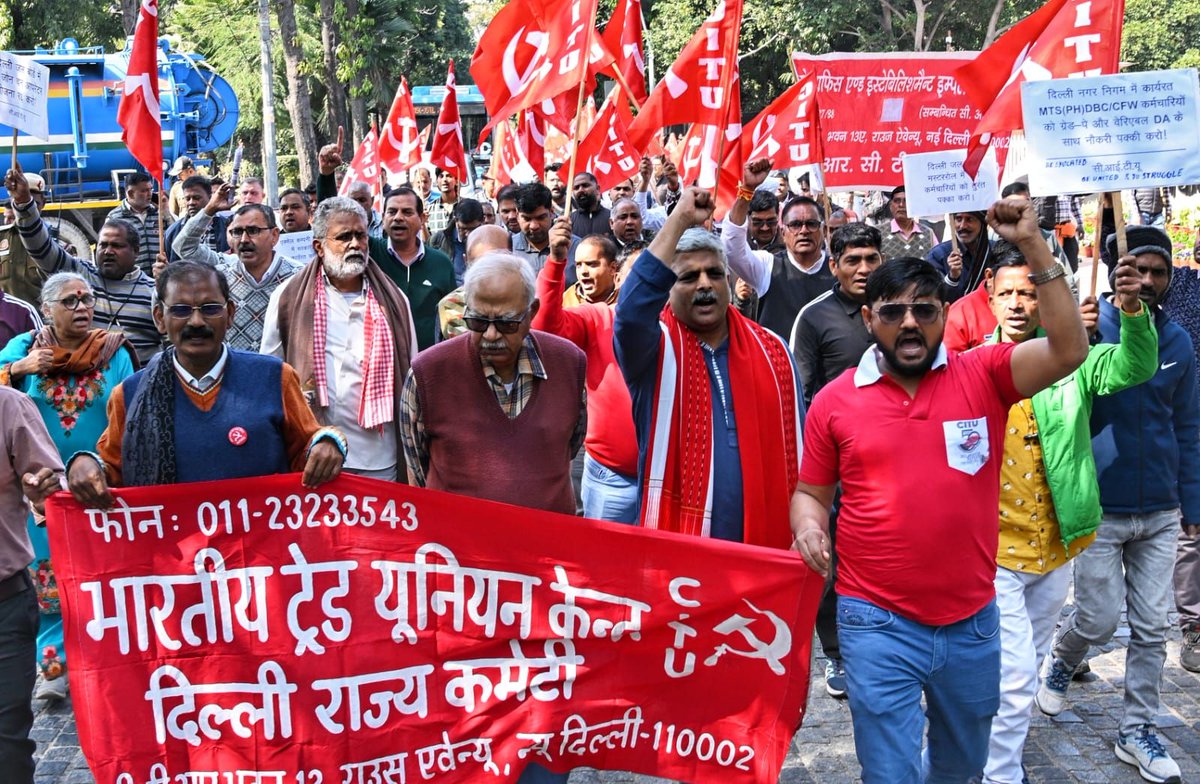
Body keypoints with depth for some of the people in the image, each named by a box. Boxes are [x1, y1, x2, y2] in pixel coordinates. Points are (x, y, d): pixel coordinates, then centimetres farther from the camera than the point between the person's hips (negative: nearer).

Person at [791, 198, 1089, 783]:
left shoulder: (984, 376, -3)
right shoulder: (834, 401, -1)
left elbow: (1068, 350, -17)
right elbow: (811, 492, 8)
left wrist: (1032, 246, -21)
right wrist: (808, 528, -15)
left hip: (972, 621, 2)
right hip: (877, 624, -2)